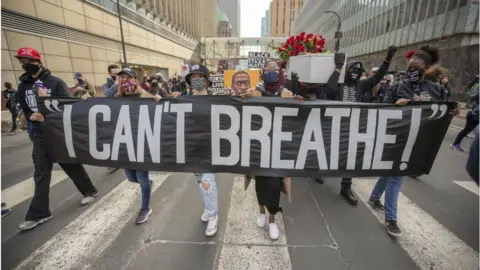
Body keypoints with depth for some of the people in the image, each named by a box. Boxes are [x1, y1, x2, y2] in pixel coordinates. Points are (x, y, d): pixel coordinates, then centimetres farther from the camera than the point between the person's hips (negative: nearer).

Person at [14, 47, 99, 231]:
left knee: (71, 165, 8)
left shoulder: (56, 82, -6)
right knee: (41, 173, 6)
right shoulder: (23, 86, 9)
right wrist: (30, 116, -7)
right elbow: (24, 109, 14)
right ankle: (38, 213, 14)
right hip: (40, 135, 5)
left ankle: (89, 191, 30)